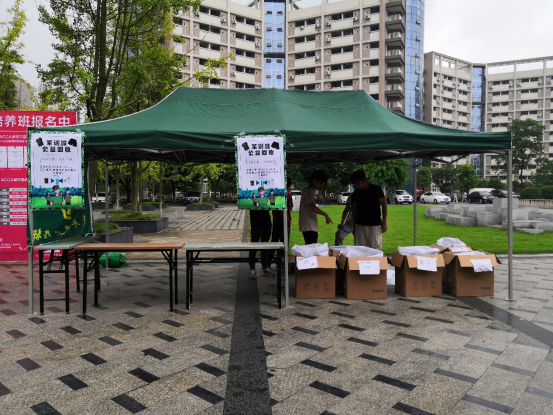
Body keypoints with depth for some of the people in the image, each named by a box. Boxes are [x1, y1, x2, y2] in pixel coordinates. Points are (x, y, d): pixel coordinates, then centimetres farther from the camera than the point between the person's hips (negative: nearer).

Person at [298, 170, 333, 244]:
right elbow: (313, 208, -23)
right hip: (309, 227, -10)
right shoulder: (308, 191, -12)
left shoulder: (310, 190, 19)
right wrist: (325, 215, -17)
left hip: (311, 227, 10)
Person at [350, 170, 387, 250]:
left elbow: (384, 205, -1)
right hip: (360, 225, 4)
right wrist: (354, 225, 11)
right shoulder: (356, 193, 10)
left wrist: (384, 223, -6)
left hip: (374, 225, -3)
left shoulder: (376, 189, -1)